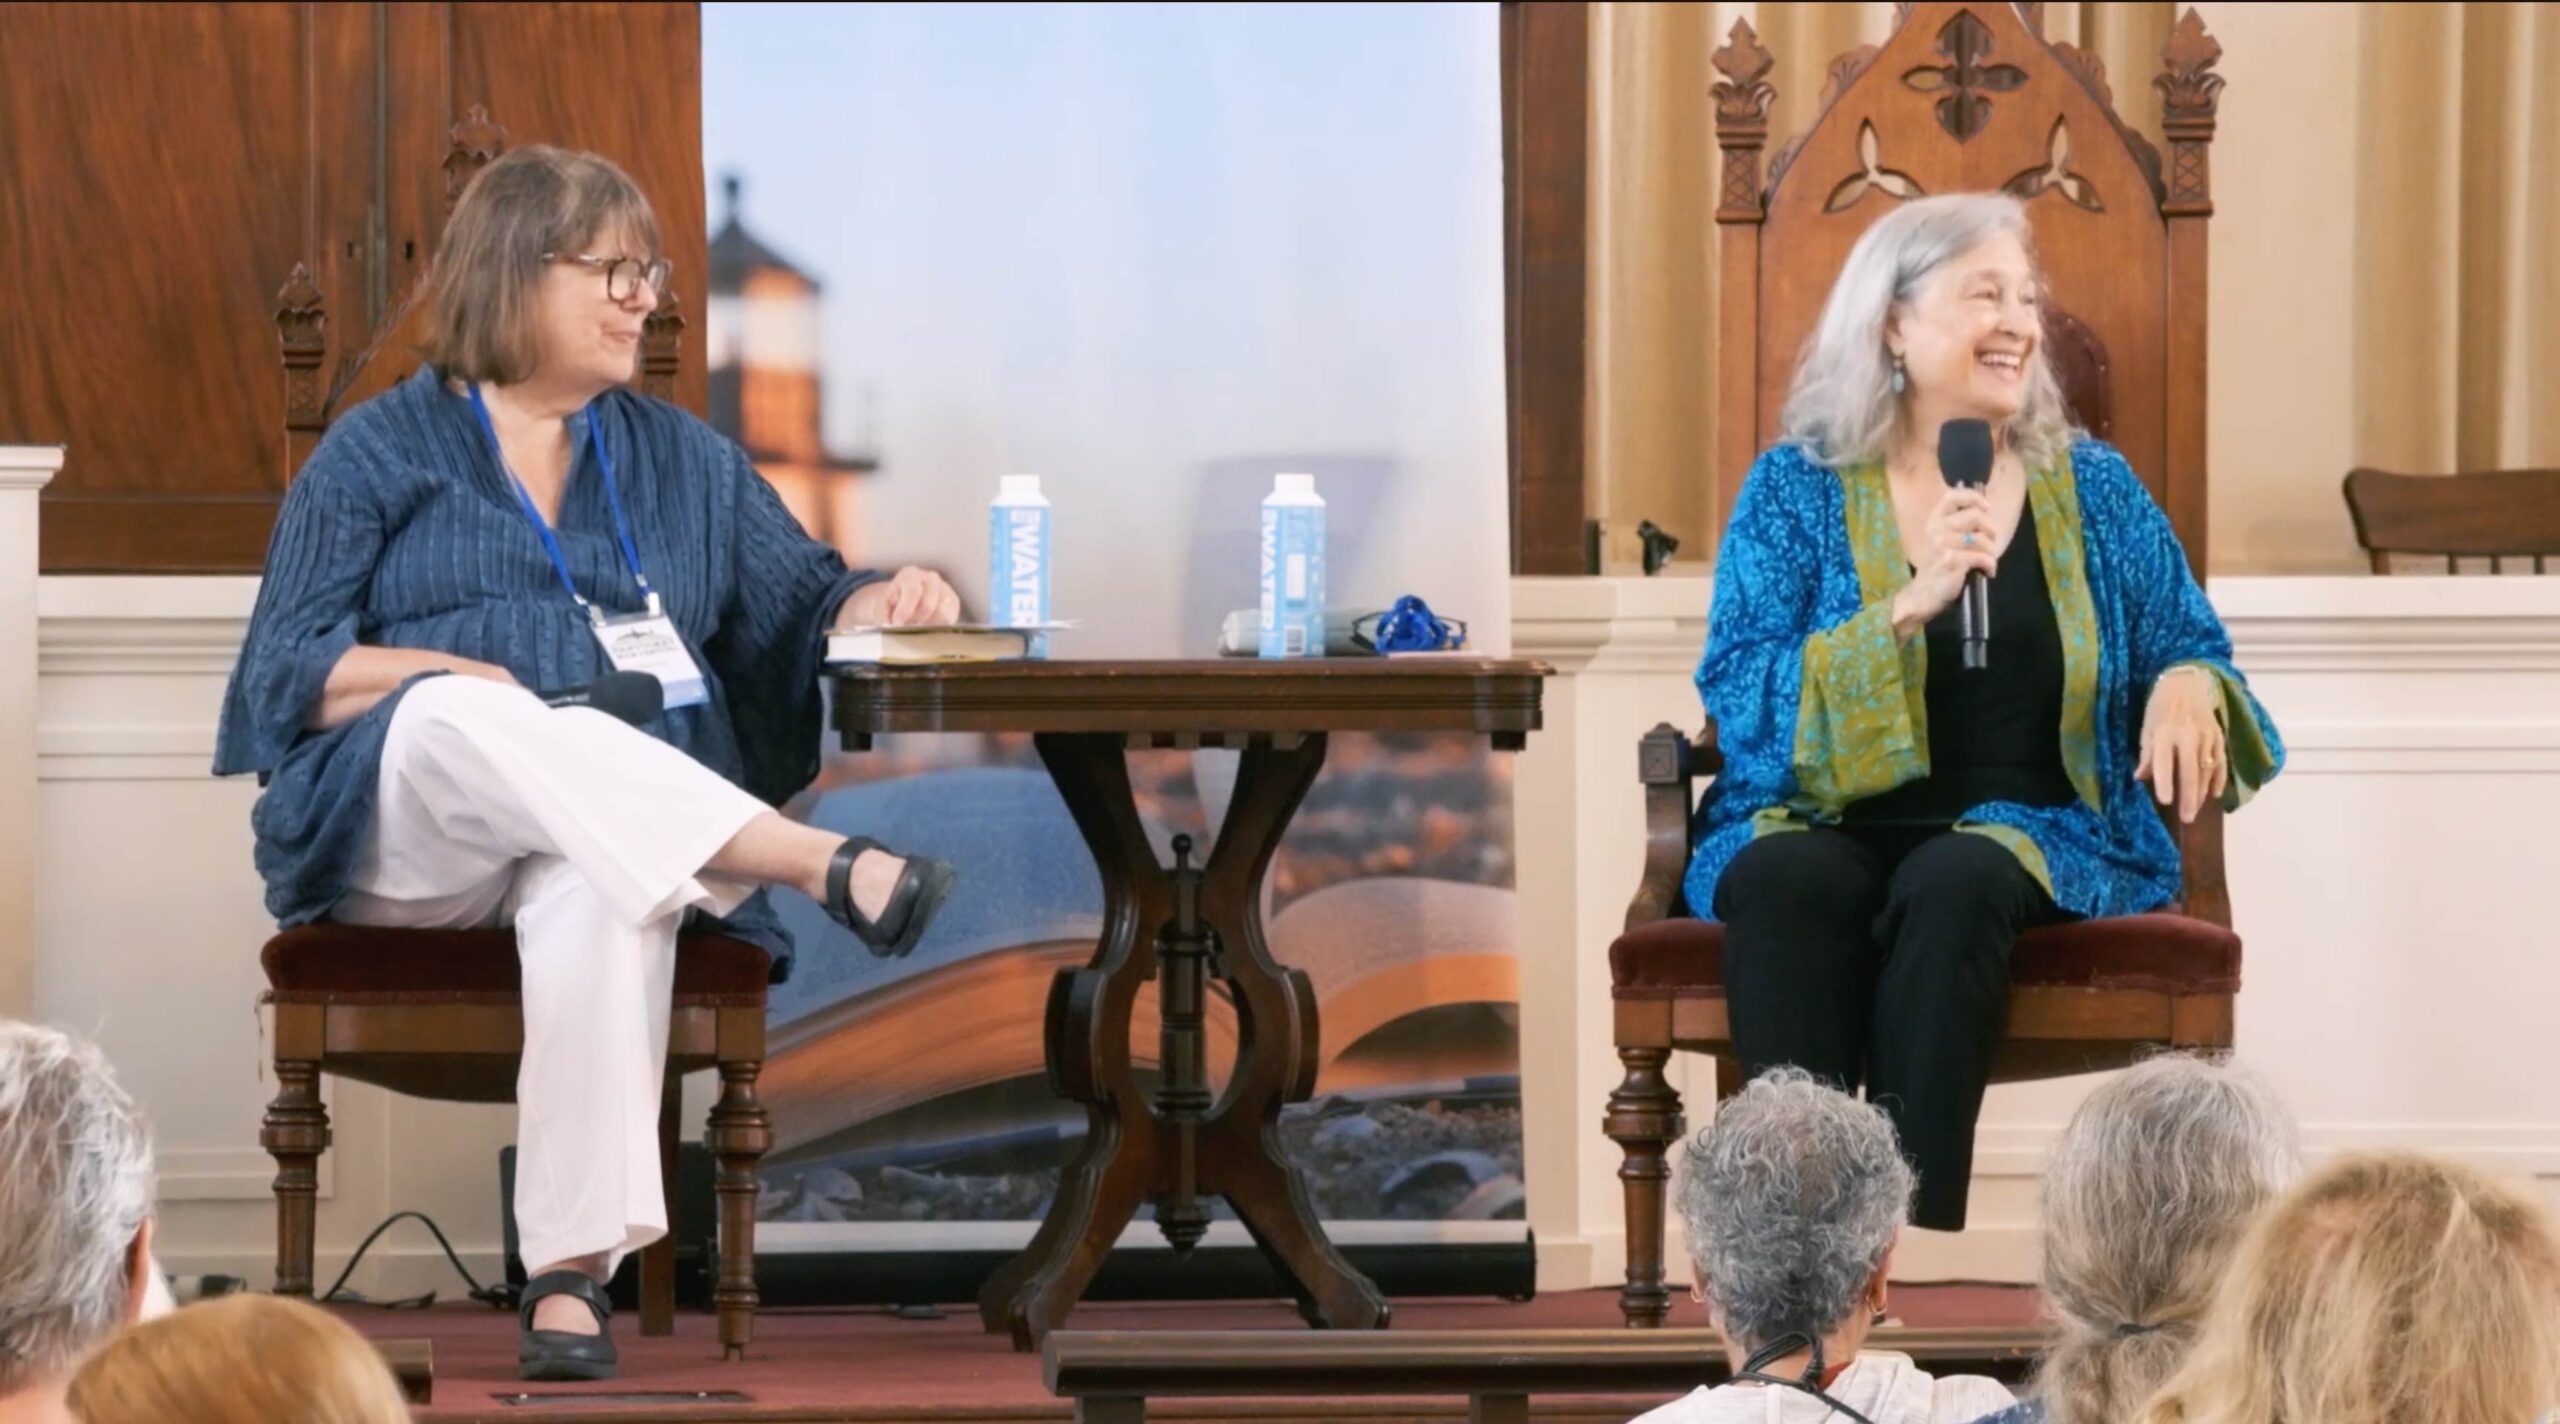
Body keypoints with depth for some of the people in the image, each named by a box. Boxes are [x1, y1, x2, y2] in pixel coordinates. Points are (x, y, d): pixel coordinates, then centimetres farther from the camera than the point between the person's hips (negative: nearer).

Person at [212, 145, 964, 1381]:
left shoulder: (679, 459, 22)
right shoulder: (378, 453, 12)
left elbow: (801, 605, 20)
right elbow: (292, 672, 4)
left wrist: (884, 604, -3)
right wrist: (459, 676, -13)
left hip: (620, 830, 2)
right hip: (406, 822, -2)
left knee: (600, 892, -38)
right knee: (460, 716, -39)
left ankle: (572, 1269, -46)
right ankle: (825, 865, -51)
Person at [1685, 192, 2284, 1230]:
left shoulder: (2089, 489, 13)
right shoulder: (1795, 487, 7)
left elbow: (2192, 653, 16)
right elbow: (1736, 701, -4)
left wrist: (2187, 687, -10)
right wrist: (1908, 608, -17)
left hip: (2033, 833, 1)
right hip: (1822, 823, -1)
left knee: (1952, 884, -35)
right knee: (1787, 881, -36)